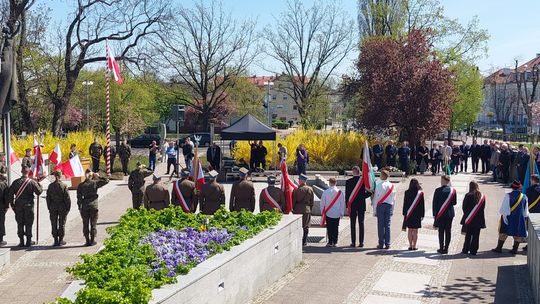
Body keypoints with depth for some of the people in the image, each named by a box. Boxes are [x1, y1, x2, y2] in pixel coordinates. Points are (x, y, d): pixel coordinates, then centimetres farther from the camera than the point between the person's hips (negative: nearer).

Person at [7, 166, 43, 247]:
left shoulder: (16, 182, 1)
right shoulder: (32, 182, -7)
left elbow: (10, 194, 3)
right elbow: (39, 191, -4)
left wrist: (12, 204, 11)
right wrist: (38, 183, 10)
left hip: (18, 206, 2)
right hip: (29, 205, -2)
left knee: (20, 224, 9)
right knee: (28, 224, 4)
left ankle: (21, 241, 10)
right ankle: (28, 241, 5)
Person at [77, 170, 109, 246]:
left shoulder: (81, 185, 0)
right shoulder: (95, 183, -5)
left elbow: (79, 197, 1)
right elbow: (106, 180, 5)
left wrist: (80, 208, 7)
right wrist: (98, 177, 9)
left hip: (84, 206, 1)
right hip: (93, 205, -1)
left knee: (85, 224, 9)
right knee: (93, 224, 7)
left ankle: (87, 241, 10)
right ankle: (92, 240, 8)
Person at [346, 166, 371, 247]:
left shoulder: (348, 181, -6)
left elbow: (347, 194, -3)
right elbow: (369, 192, -5)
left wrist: (347, 205, 5)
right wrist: (363, 196, 10)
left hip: (352, 205, -1)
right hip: (362, 205, 1)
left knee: (353, 224, 4)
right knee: (361, 224, 5)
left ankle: (353, 242, 4)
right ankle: (361, 242, 4)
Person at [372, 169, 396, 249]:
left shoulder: (379, 185, -8)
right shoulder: (392, 186, 4)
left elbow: (375, 198, -6)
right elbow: (394, 199, 8)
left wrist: (374, 210, 0)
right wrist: (392, 209, 15)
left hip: (380, 205, -3)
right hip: (389, 205, 3)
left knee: (381, 225, 1)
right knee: (387, 225, 5)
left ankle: (381, 244, 2)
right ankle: (387, 244, 6)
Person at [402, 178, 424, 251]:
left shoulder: (407, 192, -5)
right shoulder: (420, 193, -5)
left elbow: (405, 204, -1)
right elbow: (422, 205, -2)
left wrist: (404, 213, 6)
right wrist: (422, 215, 5)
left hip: (409, 214, 1)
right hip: (417, 214, 0)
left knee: (410, 230, 8)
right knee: (415, 231, 5)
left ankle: (410, 245, 8)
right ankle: (414, 246, 4)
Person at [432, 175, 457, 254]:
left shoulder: (438, 190, -9)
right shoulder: (453, 190, -1)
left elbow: (434, 203, -7)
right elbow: (455, 202, 4)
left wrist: (434, 214, 0)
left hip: (440, 214, -2)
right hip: (450, 214, 2)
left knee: (441, 231, 4)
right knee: (448, 231, 7)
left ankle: (441, 248, 5)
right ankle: (446, 248, 9)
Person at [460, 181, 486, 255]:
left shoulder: (468, 196, -12)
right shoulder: (482, 196, 0)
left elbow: (464, 207, -7)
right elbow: (483, 207, 7)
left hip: (469, 218, -2)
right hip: (479, 219, 3)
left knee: (468, 235, 8)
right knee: (476, 236, 8)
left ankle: (466, 250, 12)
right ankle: (473, 251, 9)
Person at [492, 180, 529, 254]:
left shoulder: (508, 196, -13)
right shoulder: (524, 197, -3)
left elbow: (503, 208, -12)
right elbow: (526, 211, 4)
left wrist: (503, 214, 2)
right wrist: (525, 216, 19)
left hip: (508, 218, -2)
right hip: (519, 219, 2)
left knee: (503, 233, 6)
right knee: (518, 234, 11)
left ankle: (499, 248, 8)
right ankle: (515, 249, 12)